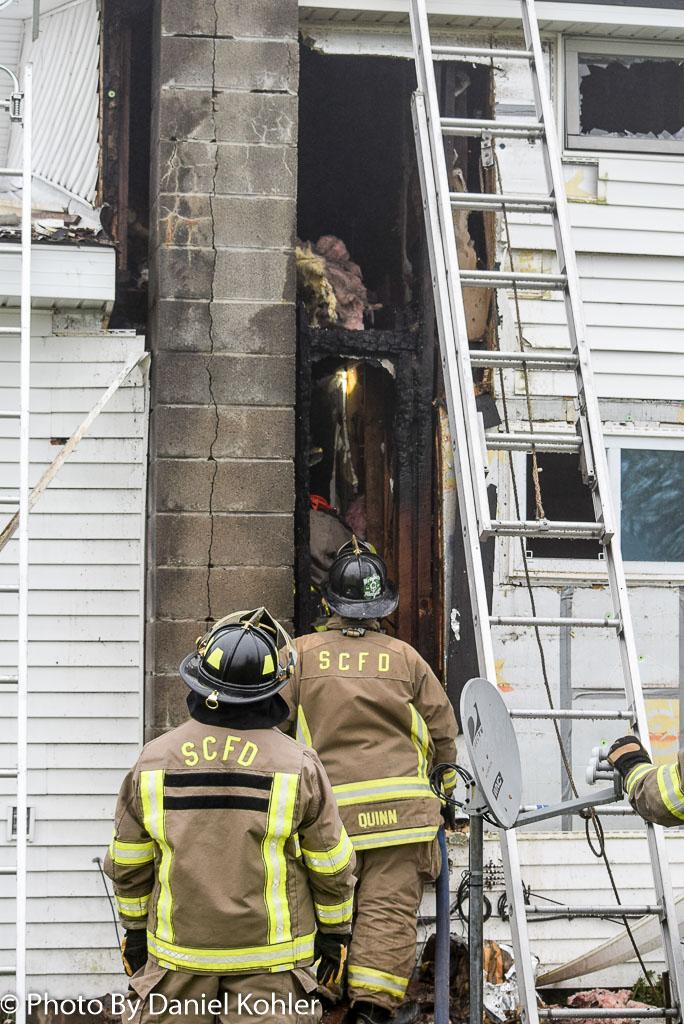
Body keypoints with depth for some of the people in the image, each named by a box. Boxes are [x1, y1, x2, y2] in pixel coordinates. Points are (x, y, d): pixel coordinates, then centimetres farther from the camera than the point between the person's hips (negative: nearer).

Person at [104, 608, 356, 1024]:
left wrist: (136, 929, 18)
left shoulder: (155, 761, -4)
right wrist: (335, 931, 13)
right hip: (269, 957, -2)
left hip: (178, 955, 2)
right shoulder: (298, 765, -10)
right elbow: (331, 864, -2)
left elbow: (128, 864, 5)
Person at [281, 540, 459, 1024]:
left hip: (329, 805, 1)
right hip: (399, 803, -1)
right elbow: (443, 729, 12)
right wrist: (442, 775, 30)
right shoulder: (405, 657, 6)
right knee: (390, 908, -3)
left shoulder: (303, 654, 4)